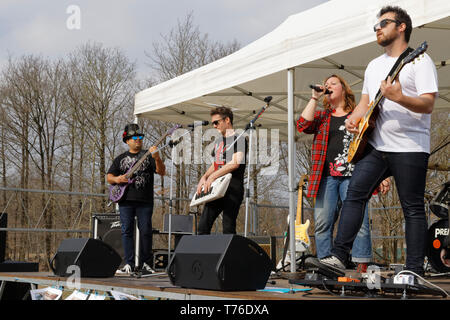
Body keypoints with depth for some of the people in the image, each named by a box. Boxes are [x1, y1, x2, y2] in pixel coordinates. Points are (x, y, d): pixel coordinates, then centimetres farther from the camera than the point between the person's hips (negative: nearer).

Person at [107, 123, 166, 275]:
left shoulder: (148, 156, 10)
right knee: (127, 231, -2)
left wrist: (157, 158, -20)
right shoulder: (120, 159, 17)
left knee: (146, 231, -4)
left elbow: (162, 172, -2)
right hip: (126, 200, 2)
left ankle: (143, 263, 7)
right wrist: (117, 179, -6)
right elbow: (108, 177, 16)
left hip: (145, 201, -1)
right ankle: (129, 264, 1)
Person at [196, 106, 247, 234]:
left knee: (228, 229, -9)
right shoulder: (218, 142, 22)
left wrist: (212, 176, -16)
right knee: (203, 226, 0)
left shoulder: (239, 139, -4)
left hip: (233, 189, -8)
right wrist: (204, 177, 7)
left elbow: (235, 163, -16)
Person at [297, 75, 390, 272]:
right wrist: (314, 98, 4)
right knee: (322, 224, -2)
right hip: (326, 177, 3)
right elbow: (303, 125, 0)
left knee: (359, 223, -12)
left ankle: (362, 268, -10)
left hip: (353, 176, -2)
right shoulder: (321, 116, 20)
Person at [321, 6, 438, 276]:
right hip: (375, 145, 7)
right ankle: (339, 256, -4)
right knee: (355, 193, -5)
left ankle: (414, 270, 3)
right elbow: (365, 101, 25)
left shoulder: (419, 61, -4)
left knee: (413, 208, -2)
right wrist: (354, 118, 3)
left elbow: (428, 104, -14)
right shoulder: (374, 65, 20)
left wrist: (399, 98, -31)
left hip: (410, 148, -6)